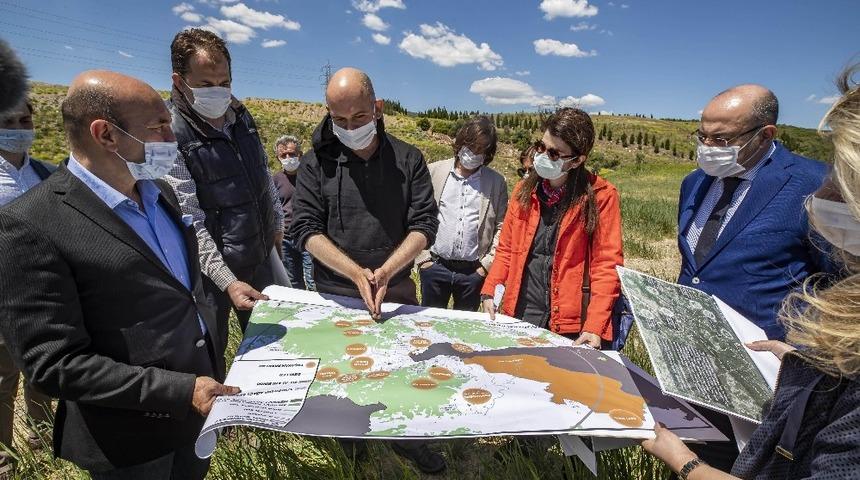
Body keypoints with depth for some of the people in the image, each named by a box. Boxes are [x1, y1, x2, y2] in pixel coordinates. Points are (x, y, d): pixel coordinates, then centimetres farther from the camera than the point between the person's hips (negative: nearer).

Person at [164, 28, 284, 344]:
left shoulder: (240, 115, 3)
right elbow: (190, 223, -21)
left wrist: (277, 224, 18)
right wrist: (227, 281, -25)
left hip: (260, 258, 6)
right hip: (210, 268, -6)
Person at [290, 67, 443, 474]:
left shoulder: (408, 159, -3)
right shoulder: (317, 162, -4)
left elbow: (425, 225, -8)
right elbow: (305, 229, -10)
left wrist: (386, 271, -22)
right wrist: (356, 273, -22)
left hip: (398, 291, 1)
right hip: (336, 295, 0)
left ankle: (407, 439, 40)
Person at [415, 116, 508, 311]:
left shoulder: (497, 182, 4)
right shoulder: (434, 171, 3)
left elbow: (501, 227, 4)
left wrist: (487, 264, -3)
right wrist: (422, 257, -3)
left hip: (473, 271, 0)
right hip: (435, 266, 0)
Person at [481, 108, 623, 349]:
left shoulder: (601, 195, -8)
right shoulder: (525, 189, 5)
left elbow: (607, 265, -10)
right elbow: (506, 250, 8)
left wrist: (594, 326, -17)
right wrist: (489, 291, -4)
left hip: (571, 324, -3)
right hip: (521, 315, 4)